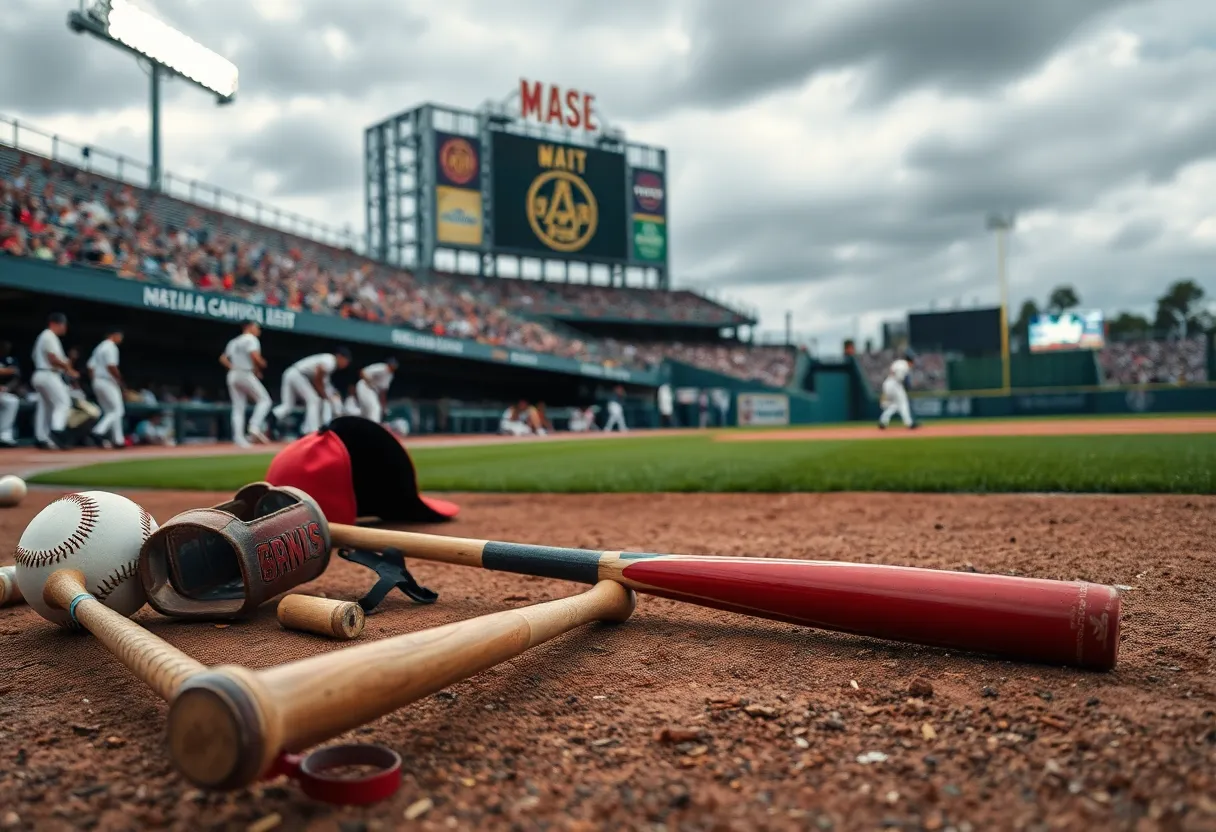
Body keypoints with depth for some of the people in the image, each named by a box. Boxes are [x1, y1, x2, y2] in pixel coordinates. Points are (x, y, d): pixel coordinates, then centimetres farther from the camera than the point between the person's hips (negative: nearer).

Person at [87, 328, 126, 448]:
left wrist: (95, 380, 14)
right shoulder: (111, 347, -10)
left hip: (97, 383, 9)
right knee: (116, 410, -4)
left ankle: (118, 440, 11)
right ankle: (98, 432, -20)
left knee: (109, 412, 11)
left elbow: (90, 367, 14)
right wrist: (120, 379, -12)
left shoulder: (98, 347, 18)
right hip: (107, 382, -9)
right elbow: (111, 366, -21)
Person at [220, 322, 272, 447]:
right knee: (264, 399, -2)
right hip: (246, 374, -8)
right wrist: (262, 364, -2)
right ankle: (255, 427, -20)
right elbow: (255, 356, -19)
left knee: (238, 408, 5)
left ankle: (239, 437, -3)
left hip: (232, 376, 8)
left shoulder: (233, 342, 21)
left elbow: (223, 358, 20)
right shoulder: (251, 339, -4)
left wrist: (234, 368, 15)